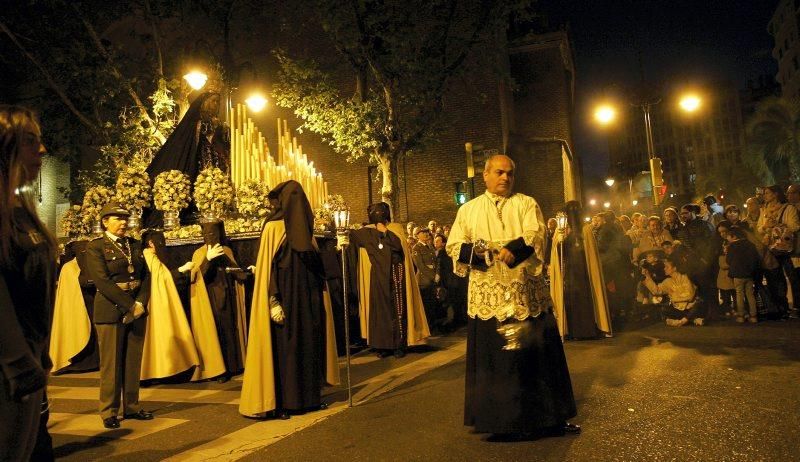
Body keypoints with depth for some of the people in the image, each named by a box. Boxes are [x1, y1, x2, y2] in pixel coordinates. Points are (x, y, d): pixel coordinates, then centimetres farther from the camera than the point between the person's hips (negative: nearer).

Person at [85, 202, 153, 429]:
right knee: (111, 364, 2)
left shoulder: (135, 245, 12)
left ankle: (131, 407, 19)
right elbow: (102, 281, -12)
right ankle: (109, 412, 13)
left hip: (137, 309, 5)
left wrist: (140, 303, -7)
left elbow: (146, 276, 8)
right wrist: (128, 305, -16)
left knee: (133, 362, 9)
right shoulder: (95, 247, -3)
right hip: (111, 311, -5)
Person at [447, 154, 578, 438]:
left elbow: (536, 235, -8)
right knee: (493, 356, 2)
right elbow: (454, 246, 5)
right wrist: (473, 251, -17)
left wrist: (514, 249, -28)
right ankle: (500, 420, 15)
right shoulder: (468, 209, 13)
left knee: (535, 351, 3)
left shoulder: (526, 204, 10)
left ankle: (551, 417, 17)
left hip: (526, 292, 0)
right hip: (487, 294, 1)